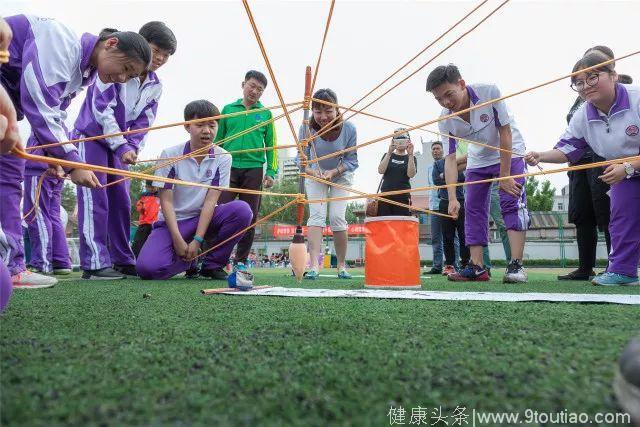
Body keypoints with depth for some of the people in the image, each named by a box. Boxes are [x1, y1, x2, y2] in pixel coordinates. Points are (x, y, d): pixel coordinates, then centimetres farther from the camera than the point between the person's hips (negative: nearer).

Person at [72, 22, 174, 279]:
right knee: (95, 197, -14)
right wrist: (122, 147, -26)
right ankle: (95, 263, -15)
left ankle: (123, 260, 8)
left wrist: (132, 147, -16)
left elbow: (143, 122, 1)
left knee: (121, 200, 3)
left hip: (119, 144, 6)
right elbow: (102, 108, -20)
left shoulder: (155, 86, 4)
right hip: (90, 136, -6)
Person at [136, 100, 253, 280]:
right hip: (173, 221, -1)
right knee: (147, 267, -27)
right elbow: (166, 201, -10)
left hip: (205, 218, 2)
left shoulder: (223, 157, -6)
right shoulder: (170, 155, -9)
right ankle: (191, 258, 7)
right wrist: (178, 240, -19)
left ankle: (212, 264, -8)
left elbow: (211, 200, -11)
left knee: (242, 210, -28)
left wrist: (197, 240, -17)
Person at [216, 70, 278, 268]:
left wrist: (271, 172, 1)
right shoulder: (228, 109, 12)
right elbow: (217, 139, 14)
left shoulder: (266, 114, 11)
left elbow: (271, 145, 10)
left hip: (254, 169, 0)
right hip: (228, 167, 0)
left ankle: (241, 261, 11)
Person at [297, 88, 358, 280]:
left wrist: (333, 172, -30)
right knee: (316, 215, -12)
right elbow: (301, 157, -16)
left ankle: (341, 266, 8)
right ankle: (314, 266, -17)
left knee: (337, 217, -8)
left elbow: (351, 160, -16)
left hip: (341, 175, 0)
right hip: (316, 174, 1)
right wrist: (312, 171, -35)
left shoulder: (349, 129, -27)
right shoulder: (307, 128, -26)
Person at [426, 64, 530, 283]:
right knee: (473, 208, 0)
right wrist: (452, 198, -29)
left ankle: (516, 265, -17)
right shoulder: (445, 120, -19)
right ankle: (477, 267, 3)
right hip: (478, 160, 4)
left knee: (512, 202, -17)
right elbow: (450, 158, -18)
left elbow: (505, 133, -24)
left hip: (509, 153, -4)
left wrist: (505, 176, -22)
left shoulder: (489, 92, -29)